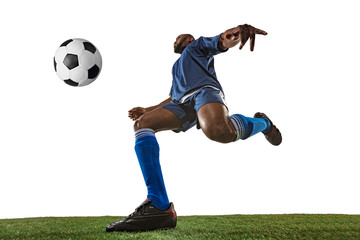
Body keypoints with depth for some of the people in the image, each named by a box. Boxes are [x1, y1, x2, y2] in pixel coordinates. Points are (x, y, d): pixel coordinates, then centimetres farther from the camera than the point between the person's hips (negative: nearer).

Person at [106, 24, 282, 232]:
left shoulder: (198, 45, 25)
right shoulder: (177, 67, 45)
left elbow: (223, 42, 3)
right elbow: (172, 99, 43)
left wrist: (239, 31, -22)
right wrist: (147, 110, 35)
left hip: (205, 90, -7)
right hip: (181, 103, 7)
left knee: (219, 131, -41)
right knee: (142, 124, -17)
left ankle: (262, 123, -1)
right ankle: (160, 207, -31)